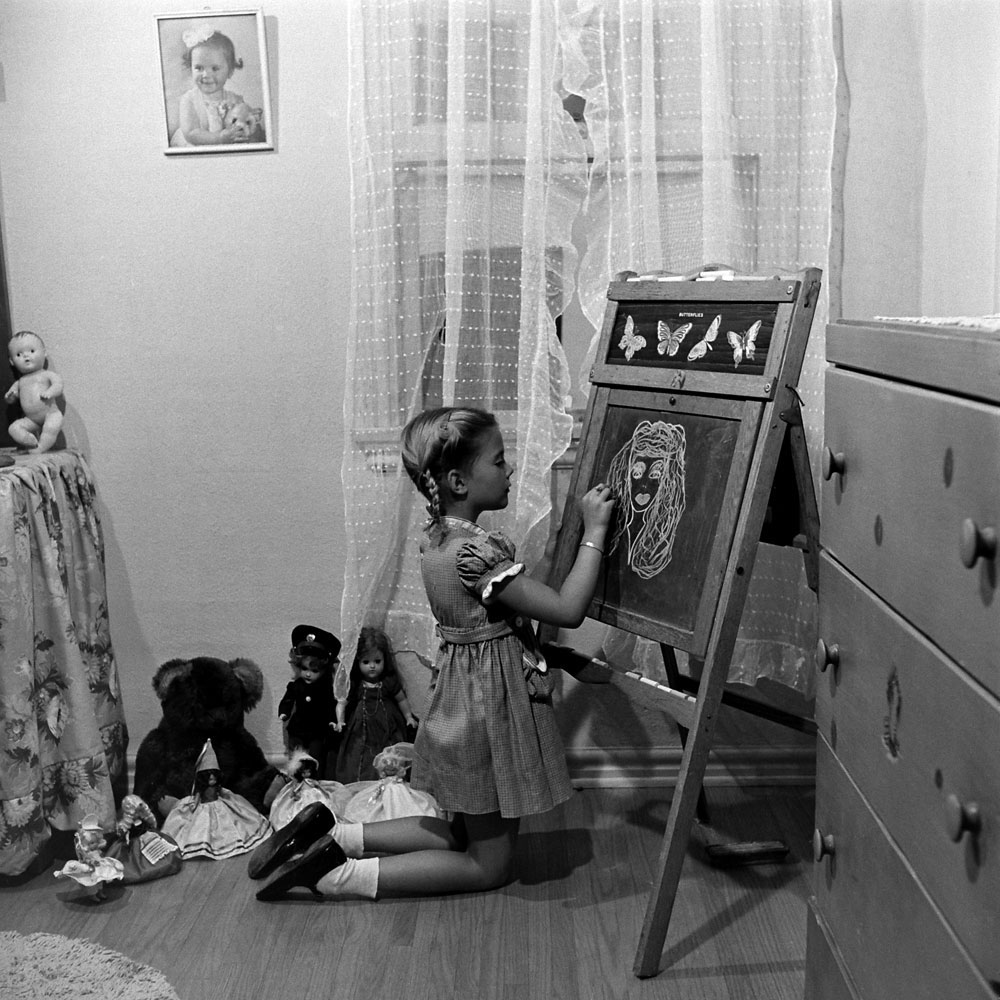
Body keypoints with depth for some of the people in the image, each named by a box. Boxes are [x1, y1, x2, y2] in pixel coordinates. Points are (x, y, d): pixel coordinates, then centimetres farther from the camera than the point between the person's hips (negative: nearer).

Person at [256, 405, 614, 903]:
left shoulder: (438, 536, 1)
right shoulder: (476, 552, -27)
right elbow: (567, 610, -26)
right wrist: (593, 531, -21)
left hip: (464, 702, 9)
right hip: (489, 710, -9)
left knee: (466, 833, 26)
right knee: (491, 865, 10)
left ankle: (341, 838, 19)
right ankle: (338, 876, 3)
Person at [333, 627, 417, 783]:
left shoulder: (389, 682, -1)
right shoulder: (354, 684, -3)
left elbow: (401, 700, 12)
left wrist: (409, 717, 9)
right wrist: (340, 721, -15)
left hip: (386, 732, 0)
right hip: (361, 733, 0)